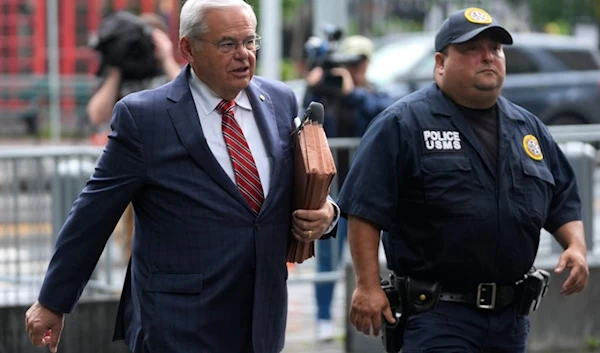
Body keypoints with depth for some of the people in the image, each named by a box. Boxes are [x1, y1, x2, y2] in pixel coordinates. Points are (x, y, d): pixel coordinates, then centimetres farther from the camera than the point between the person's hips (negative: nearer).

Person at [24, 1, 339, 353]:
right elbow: (93, 215, -4)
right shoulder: (142, 116, -8)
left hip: (264, 323, 5)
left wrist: (324, 212, -6)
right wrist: (52, 303, 1)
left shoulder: (281, 101, 5)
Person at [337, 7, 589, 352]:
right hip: (437, 314, -6)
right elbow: (365, 210, -9)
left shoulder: (528, 128, 14)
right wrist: (368, 286, -16)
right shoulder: (403, 124, -5)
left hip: (511, 317, 6)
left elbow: (563, 201, 21)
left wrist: (576, 246, 1)